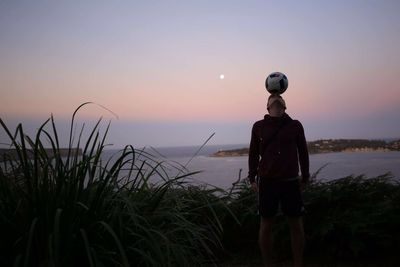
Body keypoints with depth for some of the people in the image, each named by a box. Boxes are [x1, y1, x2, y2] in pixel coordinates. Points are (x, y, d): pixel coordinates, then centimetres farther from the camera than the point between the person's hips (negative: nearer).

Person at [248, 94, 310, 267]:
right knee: (266, 225, 6)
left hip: (291, 182, 1)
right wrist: (252, 178, 4)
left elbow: (303, 152, 10)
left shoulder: (295, 125, 5)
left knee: (296, 225, 7)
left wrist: (305, 178, 10)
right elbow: (253, 154, 7)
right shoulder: (258, 126, 4)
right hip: (267, 182, 0)